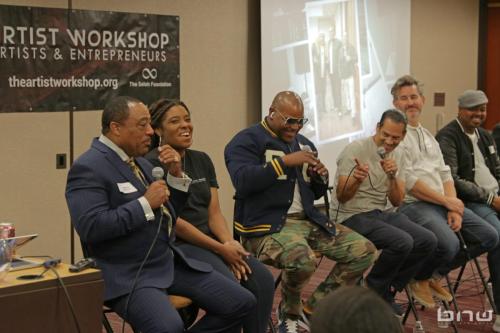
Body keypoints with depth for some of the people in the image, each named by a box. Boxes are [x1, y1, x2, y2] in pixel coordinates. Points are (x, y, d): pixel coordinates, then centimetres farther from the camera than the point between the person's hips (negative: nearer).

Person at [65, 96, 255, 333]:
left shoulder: (140, 162, 15)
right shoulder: (88, 168, -12)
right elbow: (91, 227, -24)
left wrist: (175, 174, 5)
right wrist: (145, 203, -20)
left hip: (170, 262, 9)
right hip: (128, 275, -8)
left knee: (241, 303, 1)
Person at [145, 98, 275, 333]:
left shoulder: (202, 160, 13)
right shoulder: (152, 164, -9)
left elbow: (214, 212, 8)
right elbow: (172, 220, -13)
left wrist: (229, 243, -12)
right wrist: (220, 249, -14)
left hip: (212, 241, 7)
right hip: (176, 246, -7)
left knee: (262, 280, -16)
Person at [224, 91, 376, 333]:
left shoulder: (303, 143, 20)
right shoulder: (247, 141, -3)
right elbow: (242, 181, -21)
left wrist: (321, 178, 2)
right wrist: (285, 161, -22)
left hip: (308, 220, 8)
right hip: (267, 225, -8)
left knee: (364, 250, -5)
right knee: (302, 260, -38)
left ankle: (312, 309, 5)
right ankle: (290, 312, -3)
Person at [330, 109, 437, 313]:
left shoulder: (398, 155, 7)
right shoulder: (355, 150, -12)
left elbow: (396, 202, 3)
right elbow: (341, 197, -16)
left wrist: (392, 177, -16)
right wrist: (356, 180, -37)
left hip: (380, 213, 7)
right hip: (351, 216, -7)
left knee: (428, 241, -11)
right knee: (402, 242, -28)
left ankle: (387, 290, 4)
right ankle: (372, 293, -5)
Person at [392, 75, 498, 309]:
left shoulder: (428, 137, 21)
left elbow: (444, 174, 15)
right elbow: (408, 182, -15)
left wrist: (454, 207, -3)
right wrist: (446, 201, -10)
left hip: (443, 203, 9)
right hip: (413, 205, -9)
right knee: (449, 244, -32)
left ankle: (435, 274, 14)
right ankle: (419, 279, 1)